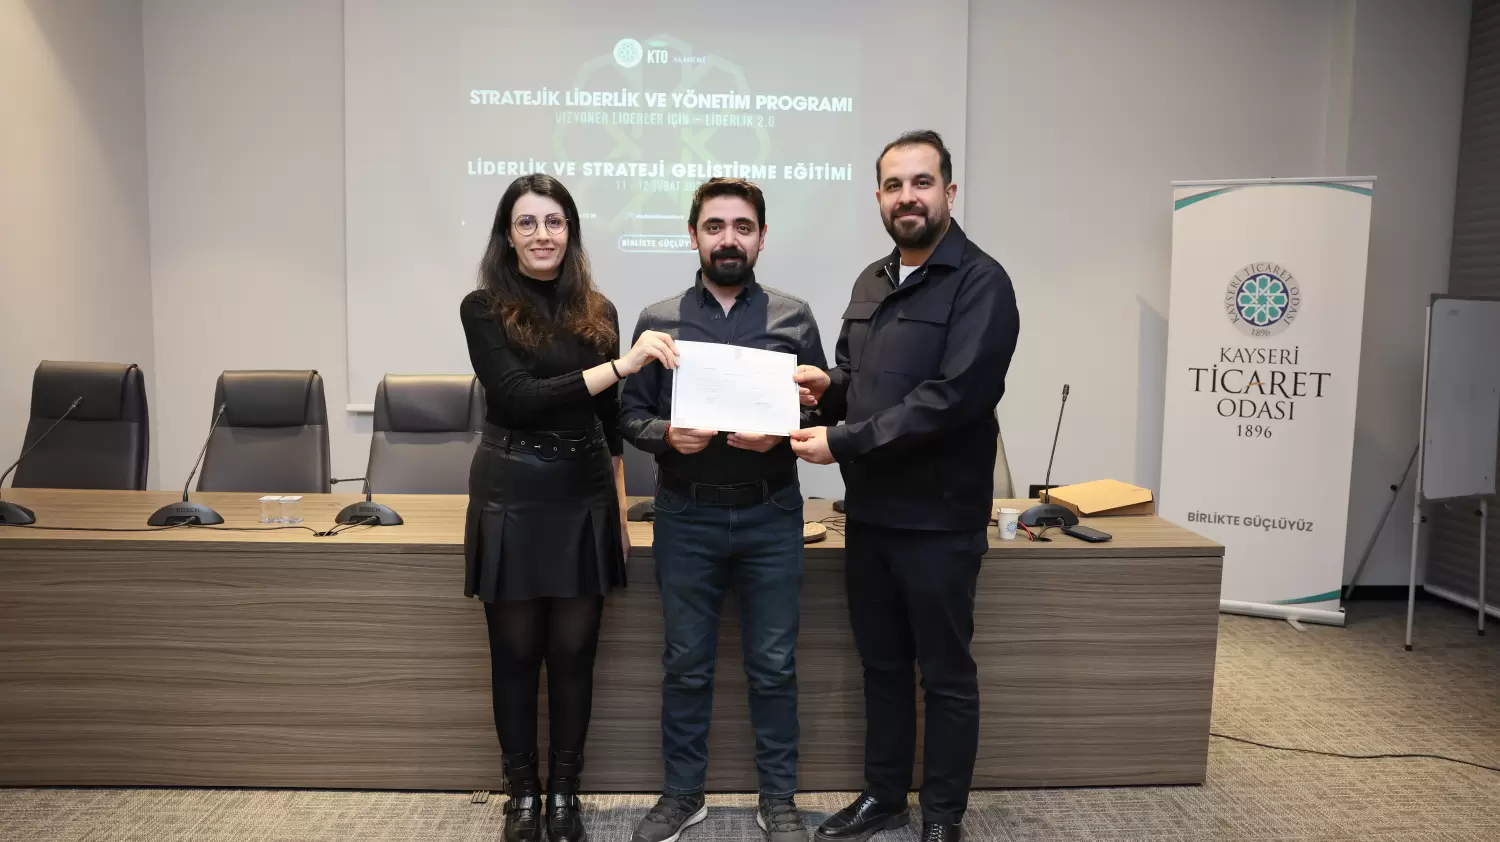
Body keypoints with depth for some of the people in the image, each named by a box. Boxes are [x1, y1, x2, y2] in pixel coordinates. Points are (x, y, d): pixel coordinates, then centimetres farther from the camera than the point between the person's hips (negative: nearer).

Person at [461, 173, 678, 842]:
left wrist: (621, 507, 11)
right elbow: (517, 398, -18)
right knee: (516, 652, 9)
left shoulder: (599, 311, 7)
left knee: (574, 651, 9)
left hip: (586, 496, 3)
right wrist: (620, 364, -24)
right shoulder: (484, 308, -4)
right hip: (513, 497, -3)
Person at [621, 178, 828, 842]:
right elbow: (630, 415, 3)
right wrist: (667, 434, -17)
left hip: (771, 516, 0)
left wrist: (781, 434, -17)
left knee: (774, 664, 9)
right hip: (686, 517, 1)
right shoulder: (657, 321, 4)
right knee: (686, 664, 12)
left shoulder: (794, 318, 3)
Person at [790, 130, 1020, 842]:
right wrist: (827, 385, -4)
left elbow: (954, 396, -22)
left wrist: (842, 443, -21)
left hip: (938, 518, -7)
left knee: (946, 675, 9)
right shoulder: (871, 282, 12)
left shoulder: (980, 283, -12)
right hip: (868, 511, 7)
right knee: (881, 664, 18)